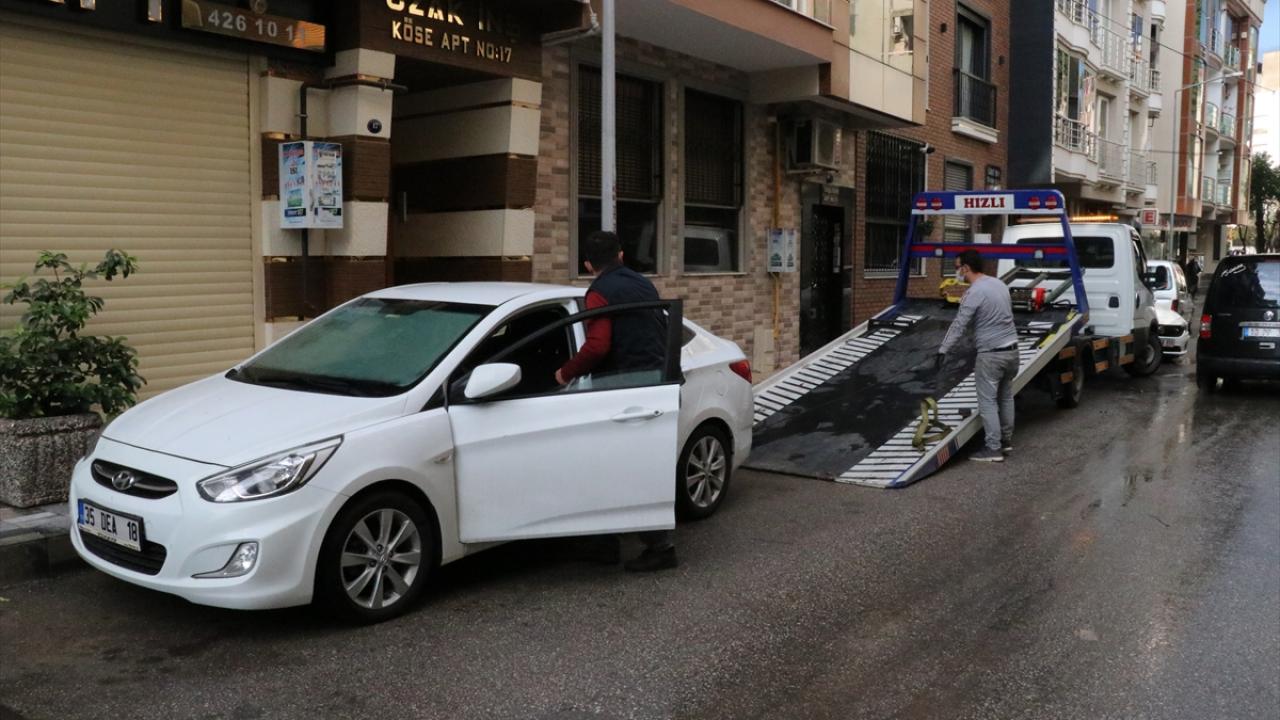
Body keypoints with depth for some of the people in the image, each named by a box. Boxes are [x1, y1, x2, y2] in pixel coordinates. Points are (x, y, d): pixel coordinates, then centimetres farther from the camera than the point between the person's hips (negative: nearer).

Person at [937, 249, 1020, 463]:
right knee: (1006, 397, 19)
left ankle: (994, 449, 0)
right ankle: (1006, 440, 28)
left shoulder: (974, 293, -16)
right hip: (1012, 349, 9)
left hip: (991, 354, -9)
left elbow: (959, 325, -17)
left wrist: (943, 350, -11)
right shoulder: (999, 283, 10)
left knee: (988, 402, -2)